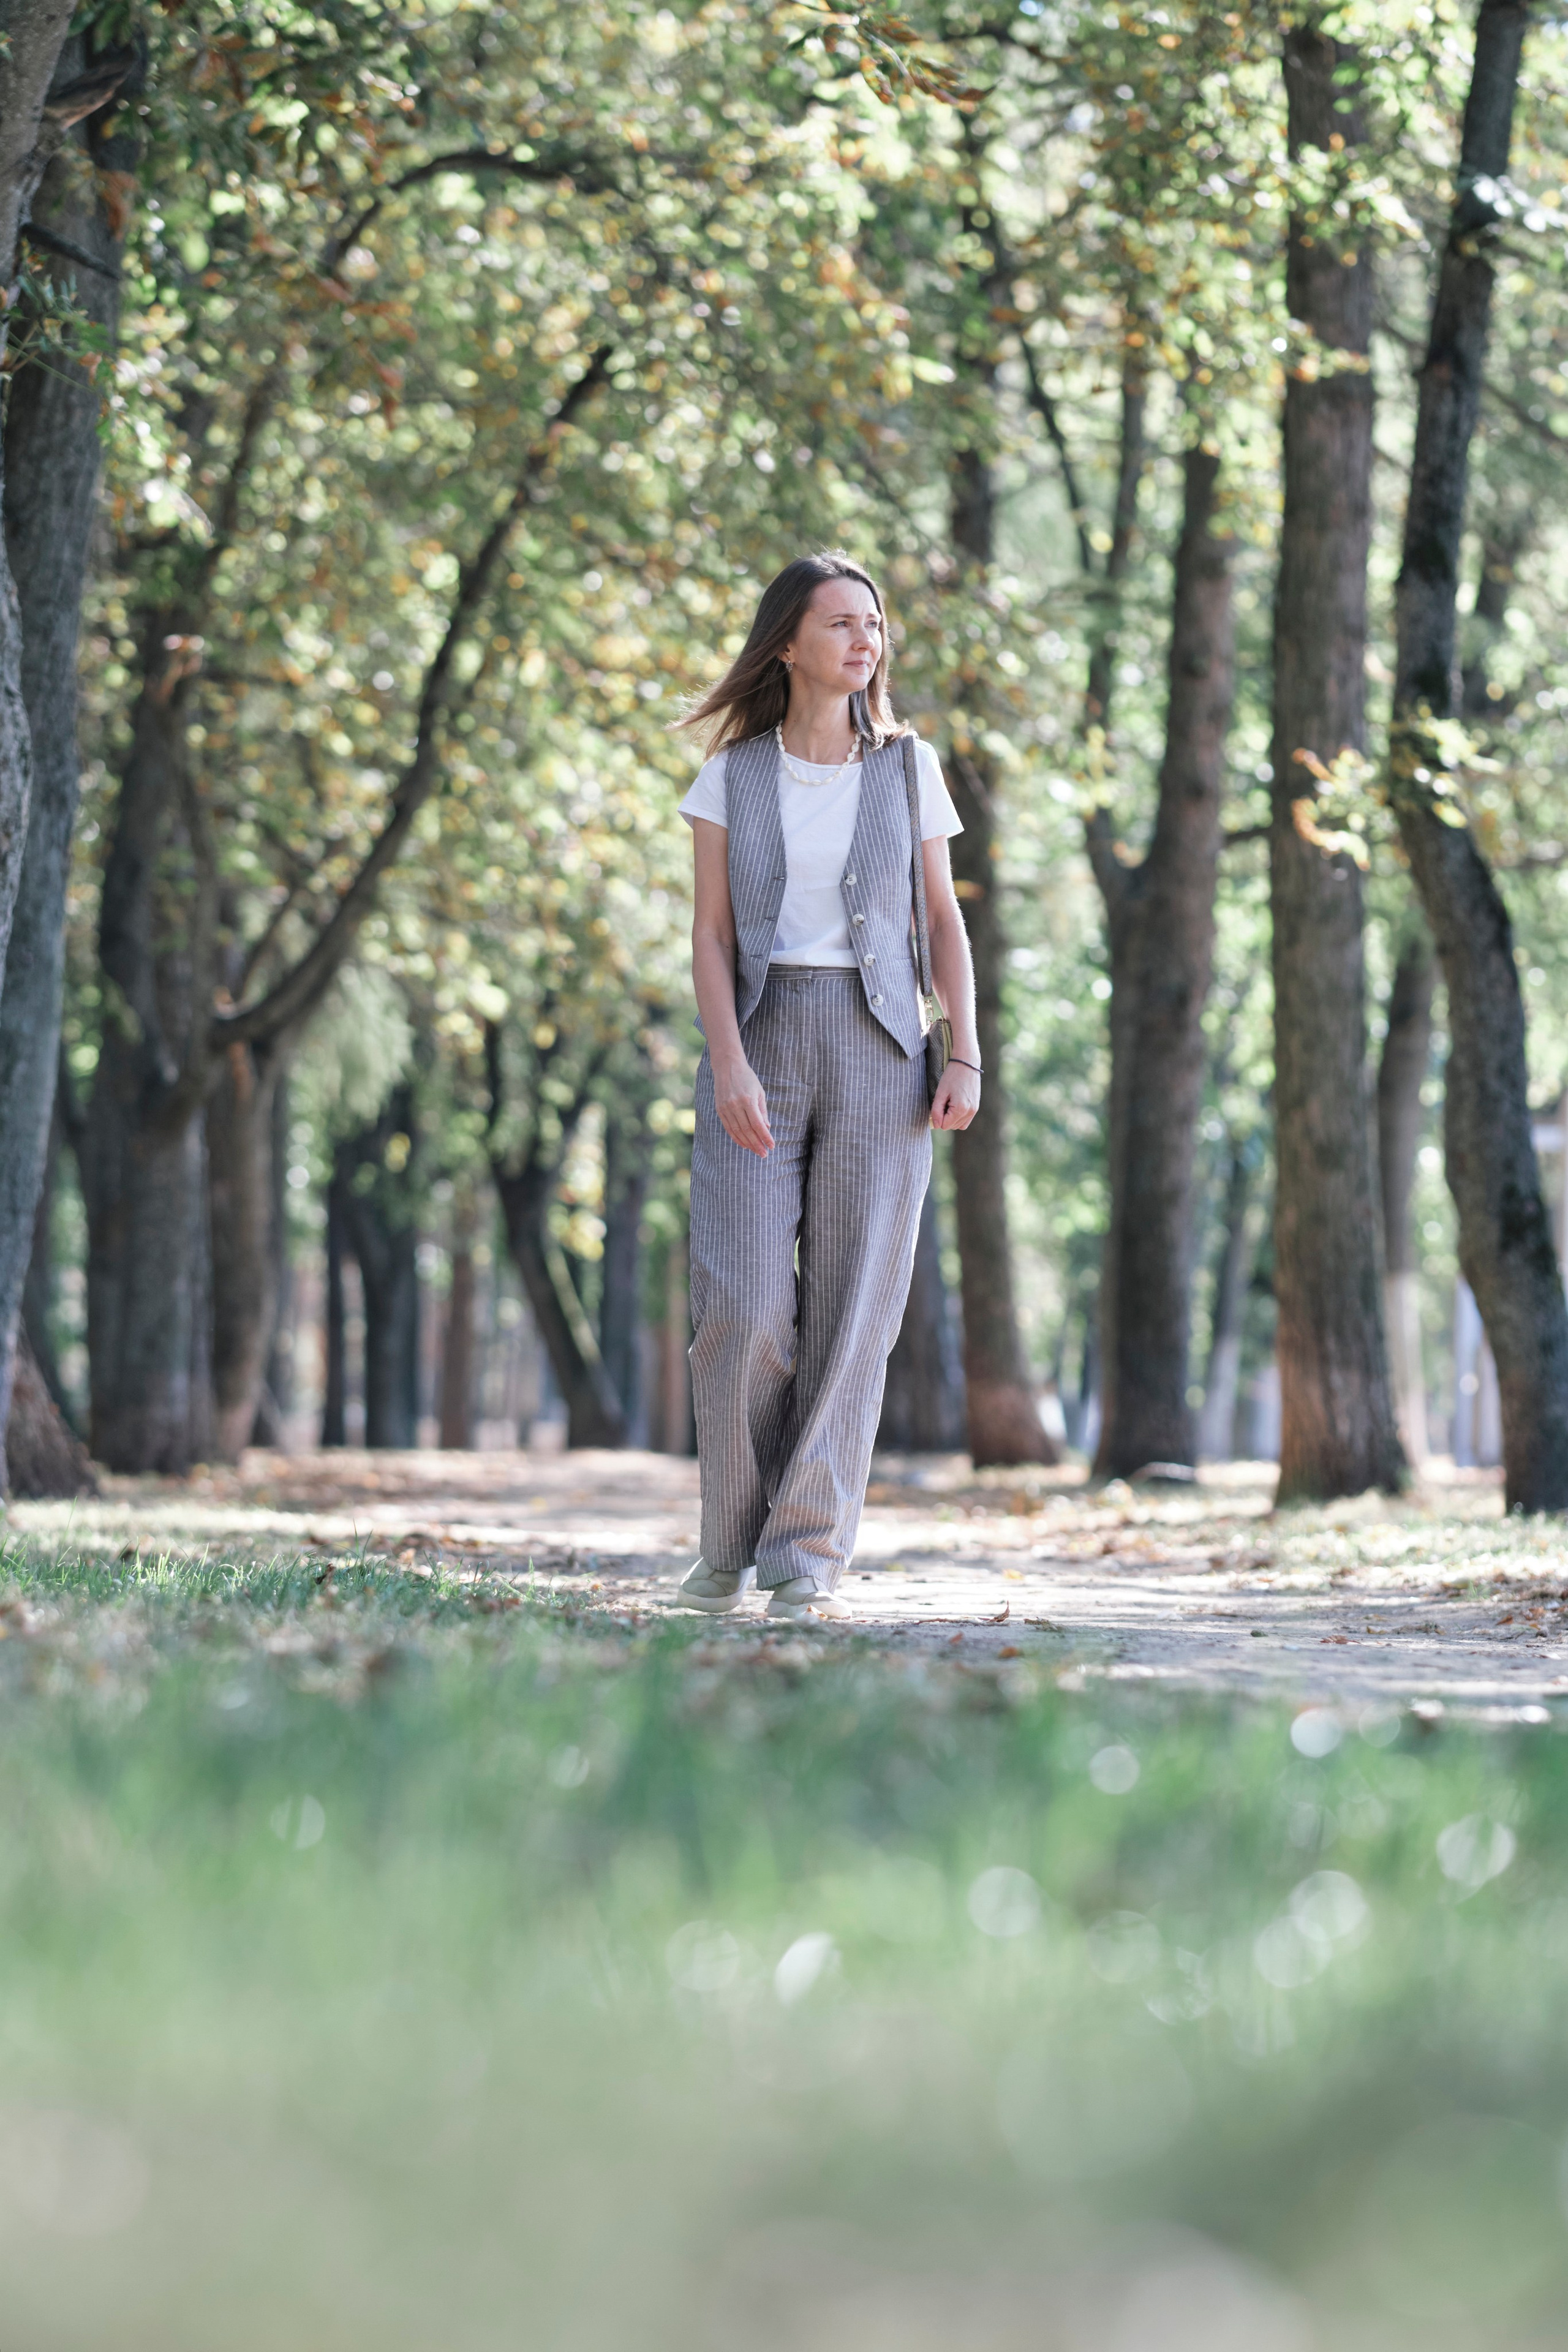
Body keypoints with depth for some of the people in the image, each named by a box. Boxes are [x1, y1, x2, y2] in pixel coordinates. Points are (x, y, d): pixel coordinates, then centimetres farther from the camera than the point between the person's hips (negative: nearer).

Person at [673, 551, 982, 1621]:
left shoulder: (907, 768, 8)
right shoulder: (732, 777, 6)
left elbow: (943, 919, 9)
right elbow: (713, 934, 2)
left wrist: (966, 1054, -3)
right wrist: (728, 1065, -12)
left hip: (876, 1046, 1)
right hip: (759, 1042, -1)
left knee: (853, 1308, -5)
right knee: (744, 1307, -9)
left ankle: (811, 1557, -1)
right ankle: (732, 1545, 8)